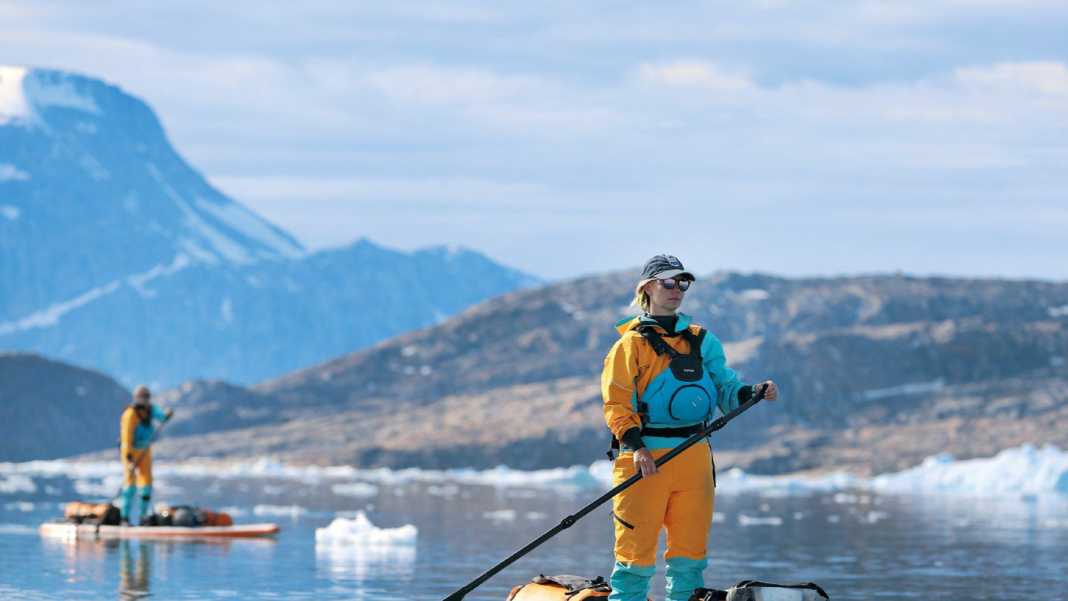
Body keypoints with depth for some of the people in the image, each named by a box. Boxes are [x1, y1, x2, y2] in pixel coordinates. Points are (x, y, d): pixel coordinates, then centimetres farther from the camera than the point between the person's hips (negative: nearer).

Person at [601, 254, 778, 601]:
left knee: (691, 547, 5)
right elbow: (616, 403, -5)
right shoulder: (631, 343, 2)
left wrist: (756, 393, -8)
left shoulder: (701, 341, 16)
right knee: (637, 547, -6)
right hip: (645, 458, -5)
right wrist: (636, 446, -19)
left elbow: (726, 389, 13)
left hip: (694, 456, 5)